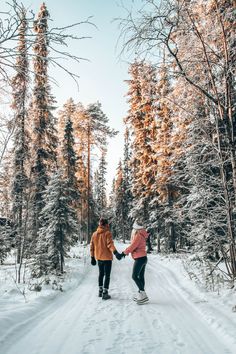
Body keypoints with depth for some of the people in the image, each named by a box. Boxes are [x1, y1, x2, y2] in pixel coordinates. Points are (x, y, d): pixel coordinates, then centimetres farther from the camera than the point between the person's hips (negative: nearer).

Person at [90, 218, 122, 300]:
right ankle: (105, 293, 5)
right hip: (107, 257, -5)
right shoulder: (107, 233, -12)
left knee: (101, 274, 21)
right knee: (107, 275, 5)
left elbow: (92, 246, 8)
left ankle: (100, 291, 29)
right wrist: (116, 253, -33)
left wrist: (92, 257, 14)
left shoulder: (94, 234, 5)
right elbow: (110, 244, -24)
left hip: (99, 258, 6)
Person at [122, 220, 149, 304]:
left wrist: (124, 252, -6)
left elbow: (132, 246, -17)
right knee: (141, 277, 13)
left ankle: (143, 295, -7)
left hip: (139, 258, -10)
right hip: (143, 257, 10)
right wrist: (126, 252, 10)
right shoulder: (141, 235, 11)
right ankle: (141, 295, 20)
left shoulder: (138, 235, -16)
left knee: (134, 276, -7)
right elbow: (134, 246, 14)